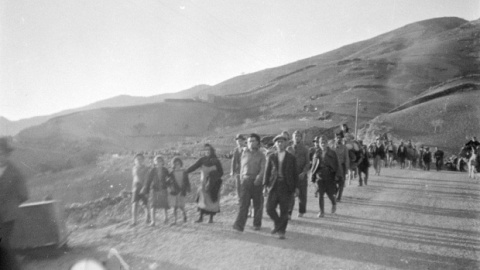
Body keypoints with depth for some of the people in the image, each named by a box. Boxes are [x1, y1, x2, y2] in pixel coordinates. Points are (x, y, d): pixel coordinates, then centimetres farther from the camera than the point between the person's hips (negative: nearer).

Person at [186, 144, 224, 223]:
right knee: (202, 199, -5)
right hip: (204, 183, 1)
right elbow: (193, 167, -4)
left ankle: (211, 218, 12)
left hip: (213, 184, -1)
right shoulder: (202, 160, 2)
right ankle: (201, 217, 3)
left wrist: (215, 177, -17)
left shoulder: (216, 161, -2)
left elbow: (221, 172, 1)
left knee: (212, 200, -1)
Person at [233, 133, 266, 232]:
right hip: (245, 180, 1)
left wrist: (259, 177, -22)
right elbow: (242, 167, 14)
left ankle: (257, 224, 24)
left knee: (258, 204, 8)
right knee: (243, 203, -7)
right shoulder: (244, 153, 9)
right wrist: (241, 179, 12)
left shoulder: (261, 155, 2)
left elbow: (263, 168, -6)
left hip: (257, 181, -1)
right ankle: (239, 225, -11)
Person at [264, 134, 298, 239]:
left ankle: (281, 231, 16)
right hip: (273, 186, 1)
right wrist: (266, 185, 0)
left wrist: (296, 187, 2)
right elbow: (267, 172, 8)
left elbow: (295, 173, 7)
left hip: (286, 187, -1)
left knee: (284, 211, 1)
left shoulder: (291, 158, 6)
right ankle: (277, 223, 21)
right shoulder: (271, 157, 8)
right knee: (270, 208, -6)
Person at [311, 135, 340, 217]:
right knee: (320, 194, -4)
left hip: (330, 177, -1)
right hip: (320, 177, 2)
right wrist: (313, 176, 8)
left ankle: (334, 204, 33)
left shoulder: (332, 153, 2)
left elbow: (336, 165, 2)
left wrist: (336, 175, -6)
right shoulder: (316, 154, 6)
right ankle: (322, 212, 4)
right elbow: (313, 166, 12)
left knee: (330, 194, 0)